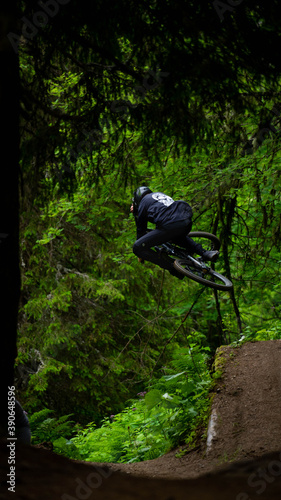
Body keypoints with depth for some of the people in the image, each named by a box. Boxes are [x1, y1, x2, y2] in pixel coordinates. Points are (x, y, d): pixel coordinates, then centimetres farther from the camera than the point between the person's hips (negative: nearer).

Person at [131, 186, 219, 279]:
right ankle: (205, 253, 20)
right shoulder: (159, 194, 35)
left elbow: (141, 228, 23)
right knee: (179, 236, 43)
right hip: (187, 222, 7)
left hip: (170, 225, -7)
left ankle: (172, 267, -7)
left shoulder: (143, 203, 18)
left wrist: (141, 256, 32)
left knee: (137, 247, 0)